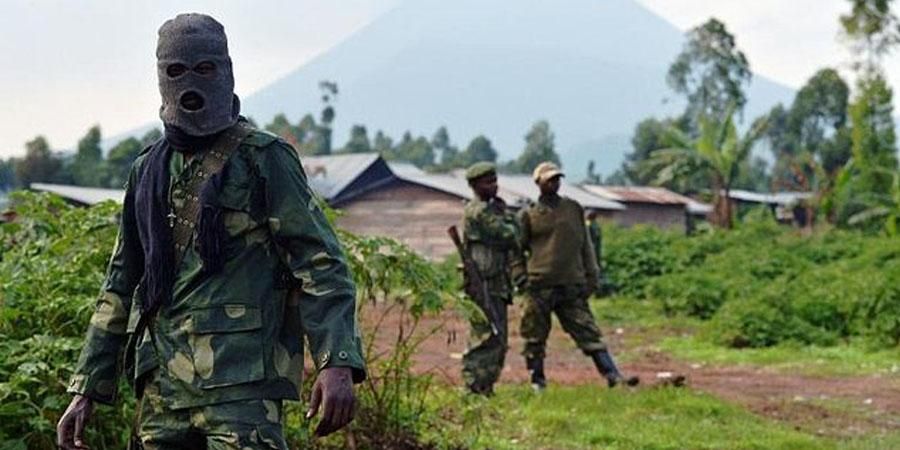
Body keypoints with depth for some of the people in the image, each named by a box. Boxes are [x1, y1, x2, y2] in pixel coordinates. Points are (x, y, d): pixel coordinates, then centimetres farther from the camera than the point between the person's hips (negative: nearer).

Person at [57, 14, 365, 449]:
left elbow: (321, 264, -8)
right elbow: (121, 286, 21)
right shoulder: (148, 170, 16)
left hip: (241, 383, -6)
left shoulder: (264, 159, -1)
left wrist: (337, 363, -21)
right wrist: (86, 389, 17)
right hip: (163, 385, 6)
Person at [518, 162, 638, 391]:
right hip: (540, 286, -2)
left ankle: (612, 374, -8)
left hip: (572, 286, 2)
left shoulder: (574, 209, 13)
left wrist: (591, 275, 10)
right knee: (535, 338, 3)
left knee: (588, 332, -3)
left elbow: (585, 244, 17)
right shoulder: (529, 215, 4)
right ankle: (537, 383, 14)